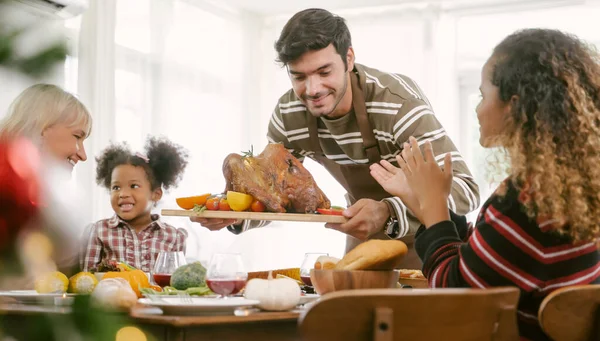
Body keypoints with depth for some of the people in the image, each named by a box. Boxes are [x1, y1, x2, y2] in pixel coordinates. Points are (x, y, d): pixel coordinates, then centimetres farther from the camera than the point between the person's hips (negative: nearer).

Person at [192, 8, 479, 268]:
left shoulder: (398, 102, -31)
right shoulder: (288, 114, -15)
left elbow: (464, 189, -37)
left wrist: (387, 214, -54)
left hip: (421, 229, -4)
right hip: (364, 236, 4)